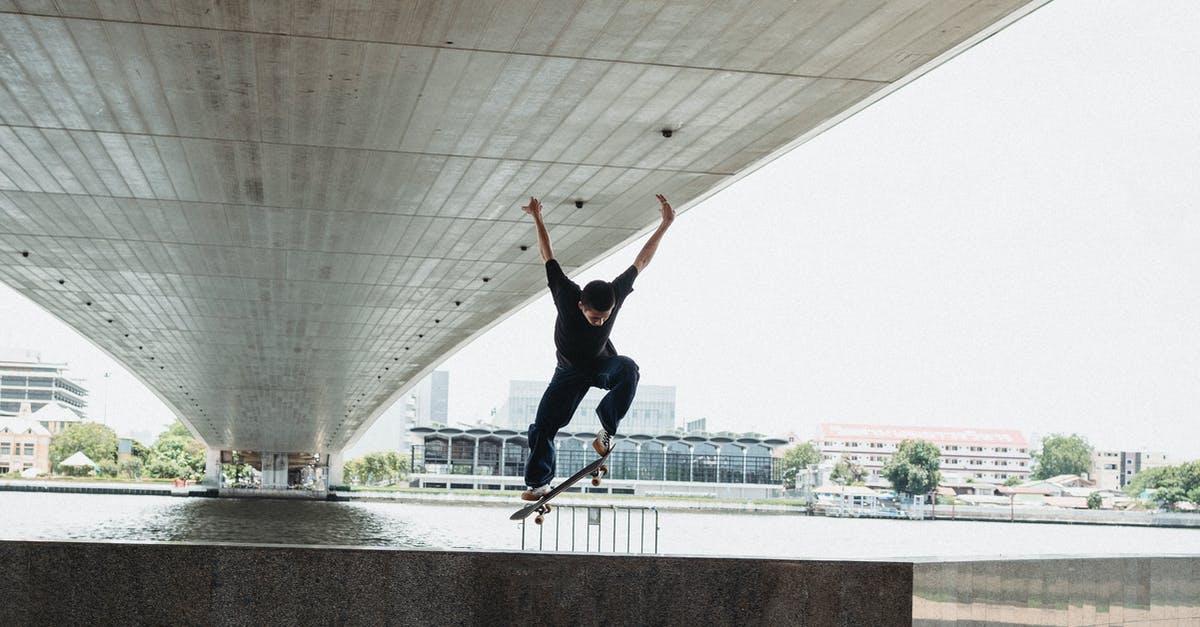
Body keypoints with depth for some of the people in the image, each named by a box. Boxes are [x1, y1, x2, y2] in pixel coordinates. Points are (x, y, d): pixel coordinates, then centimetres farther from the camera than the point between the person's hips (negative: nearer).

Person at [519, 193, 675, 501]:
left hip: (603, 364, 0)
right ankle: (538, 482, 11)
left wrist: (665, 224, -20)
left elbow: (641, 261, -17)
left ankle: (607, 429, -24)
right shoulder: (566, 296, -29)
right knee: (544, 424, -8)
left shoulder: (616, 294, -27)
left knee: (628, 369, -35)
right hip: (570, 372, 0)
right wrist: (537, 219, -9)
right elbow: (548, 257, -15)